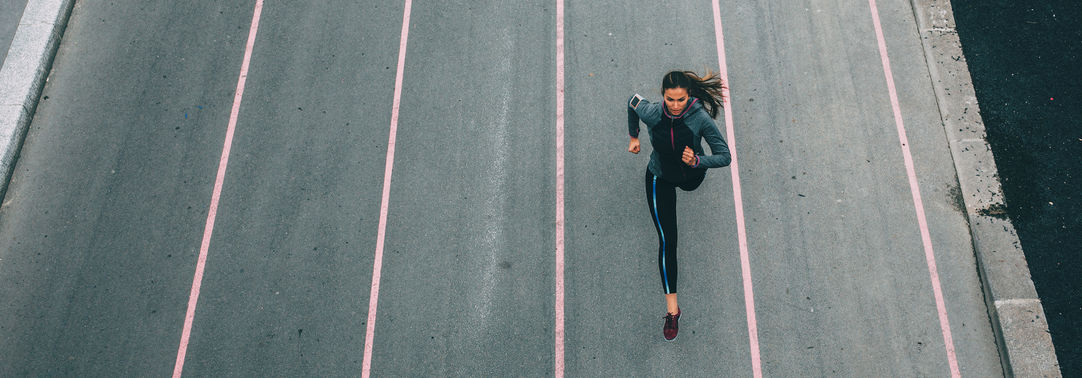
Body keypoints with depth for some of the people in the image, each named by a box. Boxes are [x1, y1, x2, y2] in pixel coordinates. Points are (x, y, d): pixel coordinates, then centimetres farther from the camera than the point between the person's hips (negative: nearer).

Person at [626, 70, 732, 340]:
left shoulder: (701, 118, -31)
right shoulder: (651, 114, -29)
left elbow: (725, 156, -25)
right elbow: (632, 101, -4)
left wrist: (697, 161, -42)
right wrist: (634, 136, 6)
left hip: (691, 175, 1)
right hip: (660, 179, 0)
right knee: (667, 240, -7)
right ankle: (672, 308, -2)